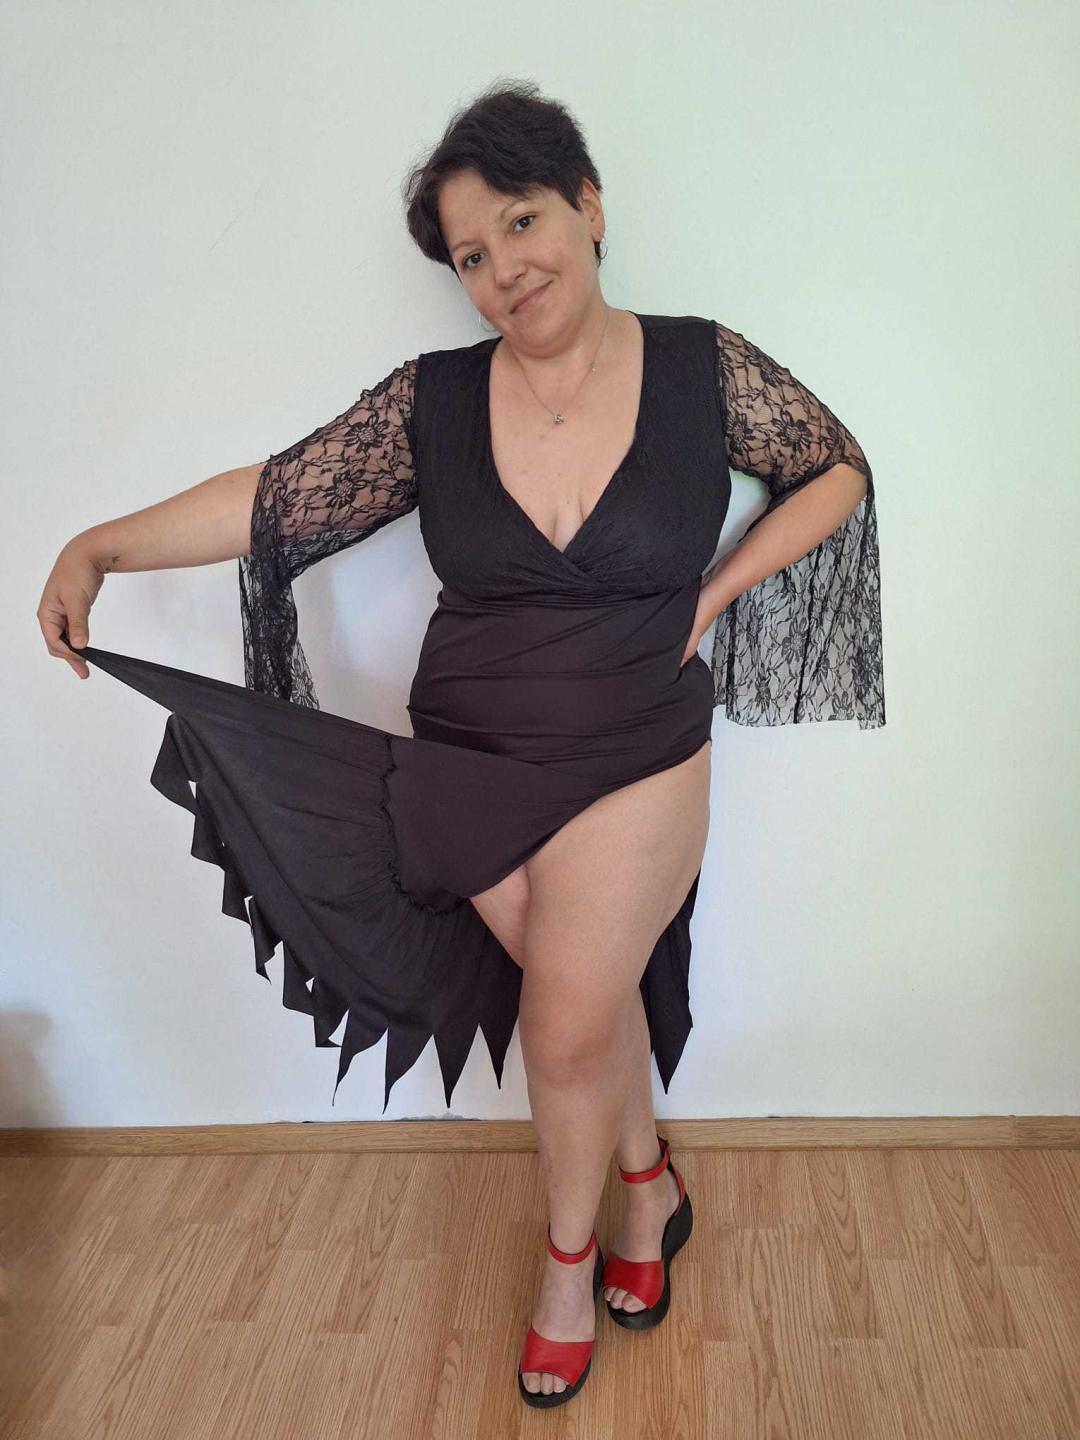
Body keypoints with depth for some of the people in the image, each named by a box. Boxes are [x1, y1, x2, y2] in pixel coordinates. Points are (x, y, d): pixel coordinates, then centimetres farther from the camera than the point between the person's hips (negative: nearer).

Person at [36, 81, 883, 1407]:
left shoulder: (703, 369, -7)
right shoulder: (431, 402, -5)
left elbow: (838, 471, 5)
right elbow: (275, 497, -4)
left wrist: (712, 594, -4)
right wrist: (100, 545, -12)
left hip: (636, 762, -1)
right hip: (467, 765, 2)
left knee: (566, 1024, 0)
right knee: (586, 988, 13)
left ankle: (567, 1255, 30)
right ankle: (647, 1184, 42)